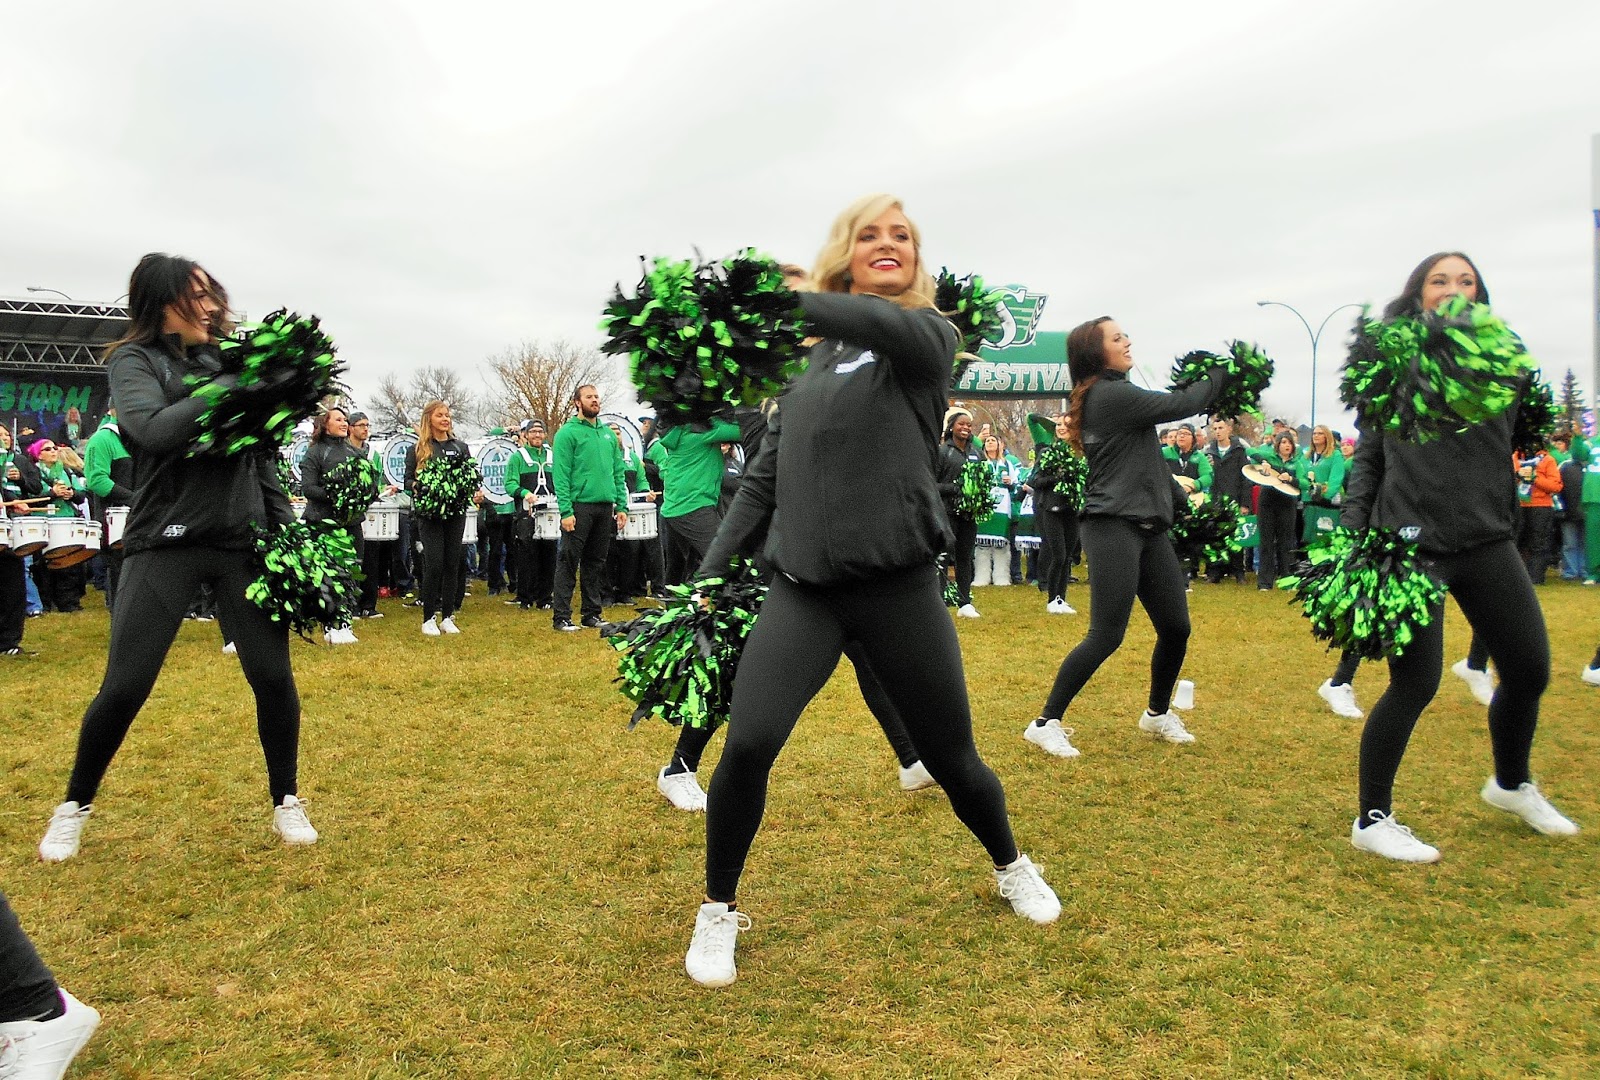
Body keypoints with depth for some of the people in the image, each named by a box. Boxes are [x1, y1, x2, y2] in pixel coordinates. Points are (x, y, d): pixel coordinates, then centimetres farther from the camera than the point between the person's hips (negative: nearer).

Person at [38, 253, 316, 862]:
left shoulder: (228, 361, 10)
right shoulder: (133, 360, 0)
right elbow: (154, 430, -20)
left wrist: (286, 528, 9)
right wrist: (233, 385, -20)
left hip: (245, 540, 3)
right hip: (165, 542, -3)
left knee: (273, 677, -1)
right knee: (124, 687, -1)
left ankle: (286, 803, 17)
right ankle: (75, 806, 24)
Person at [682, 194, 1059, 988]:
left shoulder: (928, 336, 2)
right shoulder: (811, 361, 14)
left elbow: (884, 323, -25)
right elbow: (764, 480, 14)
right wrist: (711, 574, 6)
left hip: (898, 586, -2)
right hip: (802, 588, 3)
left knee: (953, 759, 9)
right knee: (748, 746, -17)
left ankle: (1011, 868, 42)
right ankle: (718, 913, 8)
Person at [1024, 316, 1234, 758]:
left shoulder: (1113, 394, 18)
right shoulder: (1110, 394, -12)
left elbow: (1172, 404, 22)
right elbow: (1179, 405, -9)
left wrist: (1207, 379, 9)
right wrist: (1223, 374, 6)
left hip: (1147, 527, 10)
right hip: (1113, 527, -9)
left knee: (1176, 627, 10)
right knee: (1107, 635, -10)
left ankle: (1158, 714, 30)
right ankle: (1046, 723, -2)